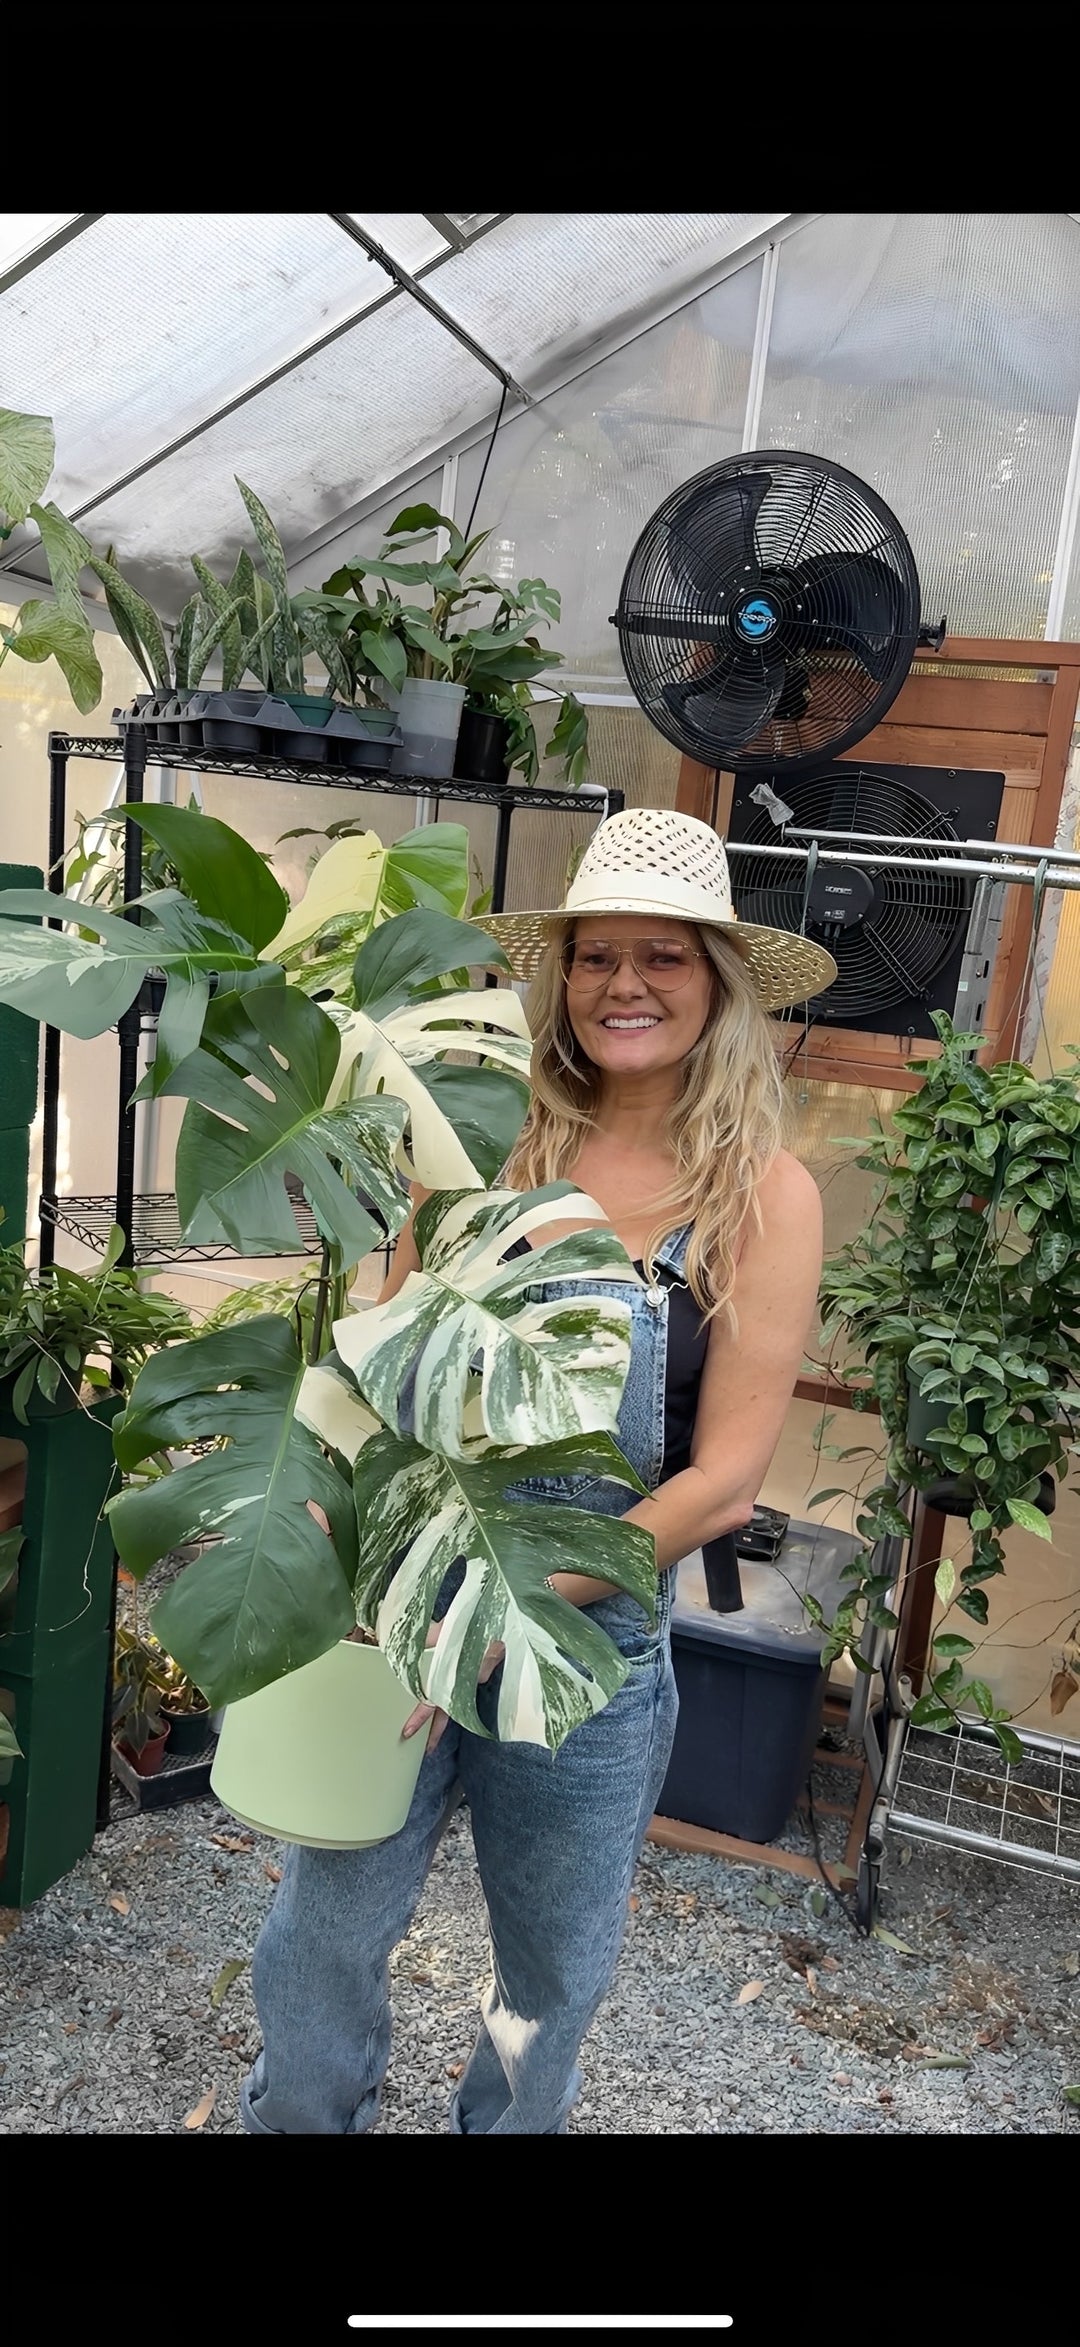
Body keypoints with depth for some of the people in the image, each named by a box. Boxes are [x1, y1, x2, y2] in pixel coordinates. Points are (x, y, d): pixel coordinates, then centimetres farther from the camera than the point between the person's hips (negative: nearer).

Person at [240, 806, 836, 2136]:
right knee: (323, 1931, 15)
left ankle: (508, 2125, 52)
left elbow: (723, 1480, -12)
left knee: (552, 1974, 22)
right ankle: (300, 2120, 46)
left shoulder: (760, 1195, -10)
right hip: (404, 1606, 1)